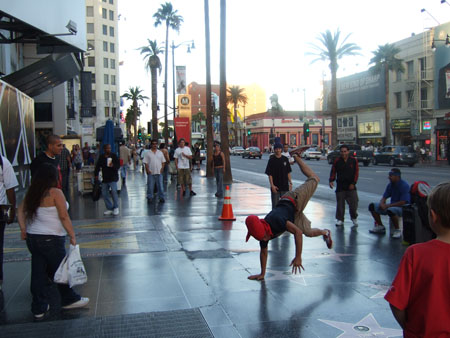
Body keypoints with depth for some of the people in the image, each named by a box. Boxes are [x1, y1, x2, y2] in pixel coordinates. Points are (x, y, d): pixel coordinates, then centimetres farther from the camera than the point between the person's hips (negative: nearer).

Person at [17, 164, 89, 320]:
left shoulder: (31, 192, 6)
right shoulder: (55, 193, -13)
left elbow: (21, 210, 1)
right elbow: (64, 217, -14)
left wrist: (23, 229, 0)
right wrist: (72, 236, -10)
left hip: (32, 237, 6)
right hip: (51, 238, -6)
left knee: (38, 273, 11)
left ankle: (39, 308, 18)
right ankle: (69, 300, 27)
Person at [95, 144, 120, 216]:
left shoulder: (114, 156, -2)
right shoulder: (101, 157, 8)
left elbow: (118, 165, -7)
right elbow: (97, 166, 15)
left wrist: (113, 165, -26)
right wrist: (96, 174, 6)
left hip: (113, 178, -5)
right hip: (104, 178, 5)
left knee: (114, 191, -16)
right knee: (104, 194, 5)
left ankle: (116, 208, 0)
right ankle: (109, 208, 17)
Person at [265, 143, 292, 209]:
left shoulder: (285, 159, 4)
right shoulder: (272, 160, -5)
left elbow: (288, 172, 9)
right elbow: (269, 174, -7)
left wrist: (290, 183, 3)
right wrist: (272, 185, -14)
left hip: (285, 186, 3)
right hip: (275, 187, -3)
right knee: (275, 204, 5)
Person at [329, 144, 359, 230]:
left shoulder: (353, 160, 1)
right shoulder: (337, 161, 2)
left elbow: (356, 172, 2)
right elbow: (333, 171, 5)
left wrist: (353, 183, -5)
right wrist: (331, 181, -9)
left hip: (351, 186, 0)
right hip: (340, 186, 1)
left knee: (353, 203, -2)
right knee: (340, 204, 2)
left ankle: (354, 219, 16)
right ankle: (340, 220, 12)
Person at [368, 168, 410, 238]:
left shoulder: (404, 186, -17)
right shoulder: (390, 185, 5)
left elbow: (402, 202, -23)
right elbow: (384, 197, 10)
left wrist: (388, 205, -21)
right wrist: (382, 203, -14)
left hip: (403, 208, -8)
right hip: (392, 206, 8)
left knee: (390, 210, -41)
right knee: (372, 206, -6)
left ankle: (397, 230, -18)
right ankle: (380, 226, 6)